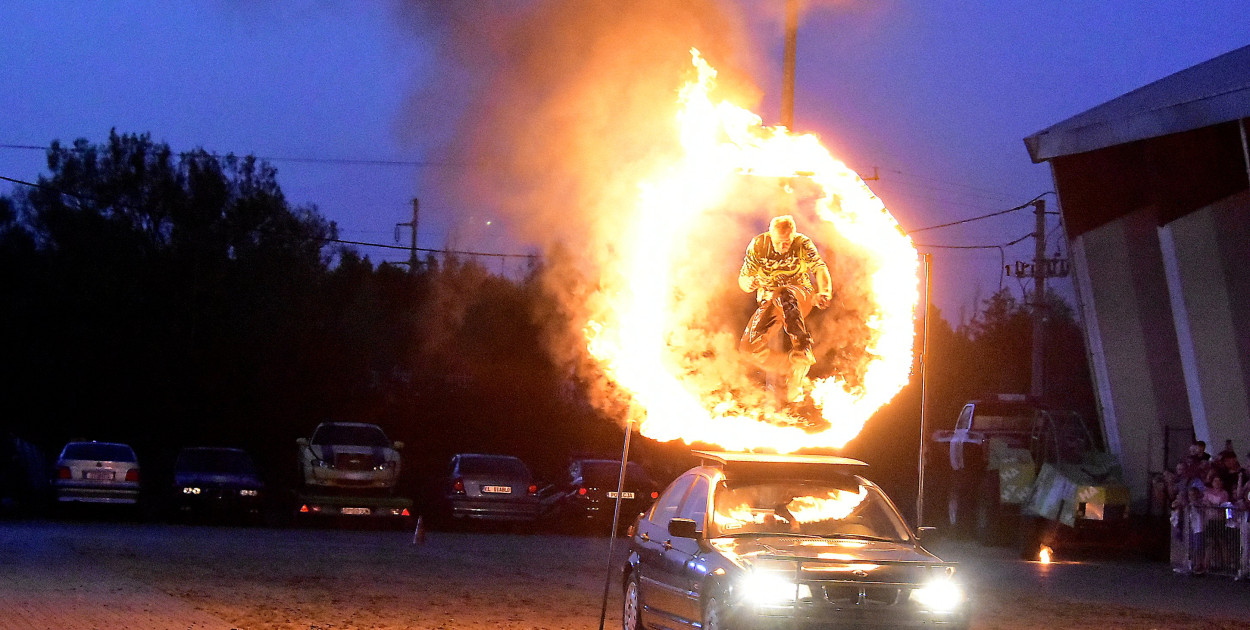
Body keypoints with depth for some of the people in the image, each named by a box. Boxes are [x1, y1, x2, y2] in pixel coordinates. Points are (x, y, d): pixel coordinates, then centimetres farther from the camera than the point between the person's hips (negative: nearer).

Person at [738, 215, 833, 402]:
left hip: (801, 296, -2)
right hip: (768, 301, 2)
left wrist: (824, 292, -47)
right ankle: (781, 371, 0)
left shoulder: (802, 244, -10)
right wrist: (750, 283, -30)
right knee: (749, 346, -25)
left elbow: (820, 268, -25)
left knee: (784, 295, -42)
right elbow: (742, 280, -3)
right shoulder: (757, 246, -7)